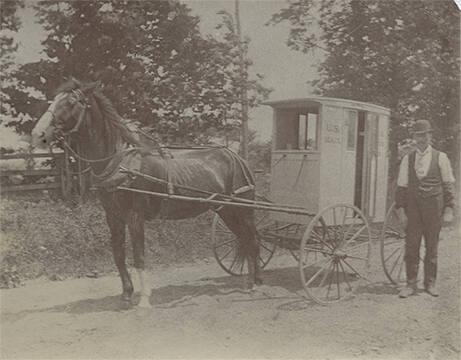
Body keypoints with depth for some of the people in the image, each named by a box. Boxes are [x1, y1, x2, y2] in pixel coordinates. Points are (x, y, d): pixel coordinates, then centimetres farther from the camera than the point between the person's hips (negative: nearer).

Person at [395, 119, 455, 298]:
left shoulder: (440, 157, 2)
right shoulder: (407, 159, 7)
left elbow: (449, 184, 4)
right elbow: (401, 186, 10)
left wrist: (449, 208, -1)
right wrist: (399, 207, 6)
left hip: (434, 208, -1)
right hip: (413, 208, 1)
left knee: (432, 247, 8)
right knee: (411, 246, 0)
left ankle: (430, 283, 21)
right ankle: (410, 284, 9)